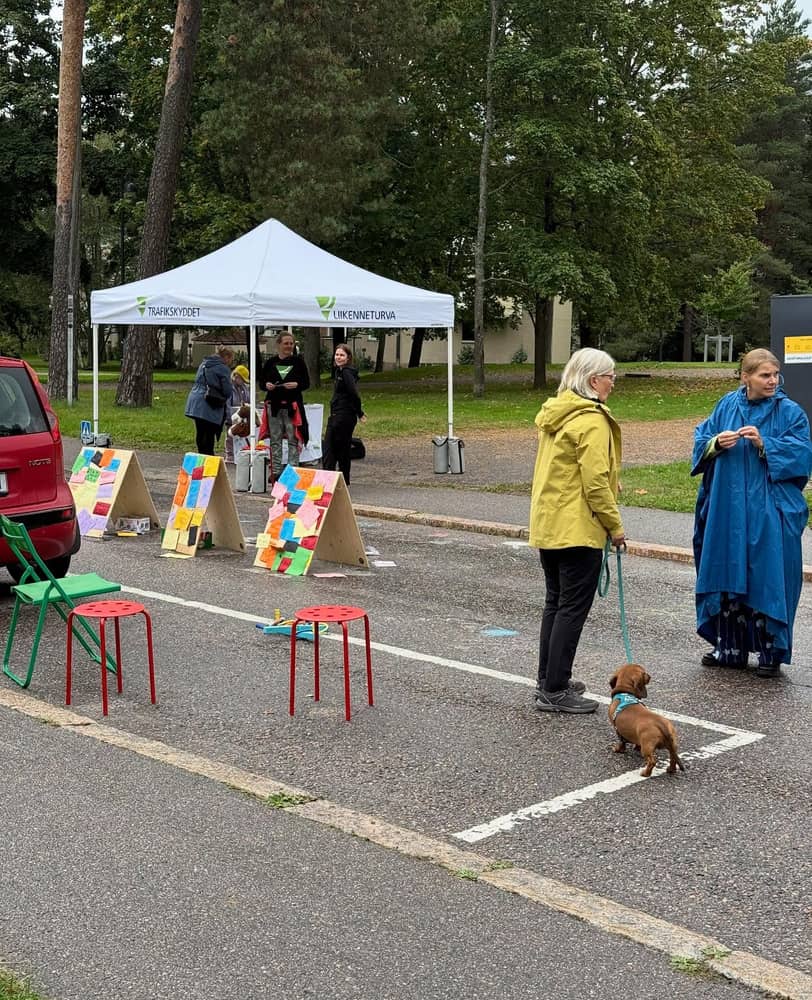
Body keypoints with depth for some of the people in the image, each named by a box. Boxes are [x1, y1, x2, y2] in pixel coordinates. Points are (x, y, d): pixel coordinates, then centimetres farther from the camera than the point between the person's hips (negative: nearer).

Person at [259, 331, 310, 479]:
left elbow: (307, 383, 4)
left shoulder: (298, 361, 3)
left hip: (293, 406, -2)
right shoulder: (271, 362, 6)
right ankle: (275, 471, 13)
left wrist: (297, 385, -16)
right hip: (274, 405, 2)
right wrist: (266, 385, -10)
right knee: (275, 440, 7)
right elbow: (261, 382, 12)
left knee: (293, 440, -2)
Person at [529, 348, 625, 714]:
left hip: (546, 525, 9)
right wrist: (615, 526, -10)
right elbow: (595, 482, -20)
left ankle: (549, 680, 24)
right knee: (573, 607, -4)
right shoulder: (592, 421, -16)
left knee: (555, 603, 17)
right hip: (578, 529, -9)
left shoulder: (554, 413, 13)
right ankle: (554, 691, -1)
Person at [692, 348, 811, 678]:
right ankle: (730, 648, 21)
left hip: (769, 513, -4)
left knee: (767, 578, -3)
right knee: (728, 574, 9)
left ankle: (771, 652, 9)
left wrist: (763, 444, -20)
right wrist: (716, 443, -11)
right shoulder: (727, 405, 7)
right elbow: (701, 439, 11)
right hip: (728, 510, 4)